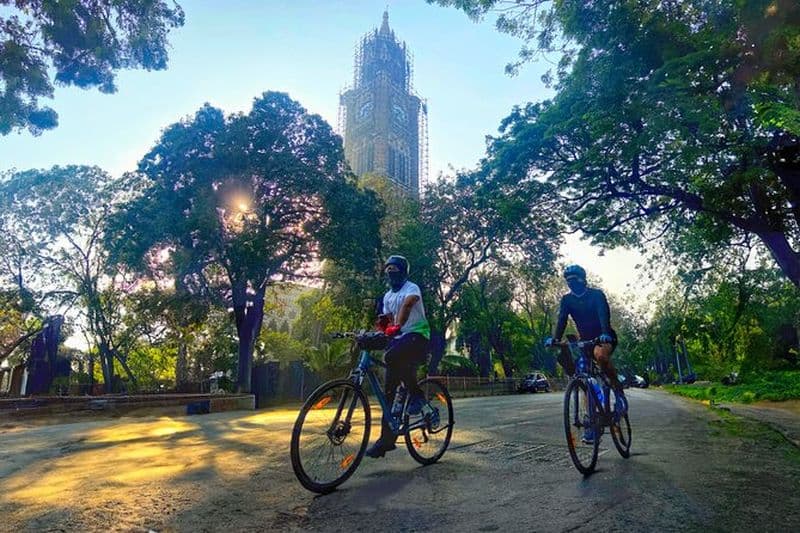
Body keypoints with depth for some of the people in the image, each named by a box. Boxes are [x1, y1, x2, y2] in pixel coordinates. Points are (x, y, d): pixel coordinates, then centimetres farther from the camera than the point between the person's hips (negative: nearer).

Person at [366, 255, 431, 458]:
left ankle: (416, 394, -15)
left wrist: (397, 326, -44)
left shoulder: (411, 288, -6)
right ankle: (387, 438, 5)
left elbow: (407, 305, -27)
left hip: (416, 335, -7)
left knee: (393, 357, -38)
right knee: (390, 388, -1)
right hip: (397, 338, 7)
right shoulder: (388, 296, 18)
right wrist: (383, 325, -5)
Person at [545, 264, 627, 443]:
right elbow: (561, 320, -14)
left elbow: (604, 314, -26)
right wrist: (555, 338, -33)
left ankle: (618, 390, -18)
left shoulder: (596, 294, -11)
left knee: (600, 355, -39)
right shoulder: (567, 299, -1)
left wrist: (605, 334, -46)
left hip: (605, 338, -5)